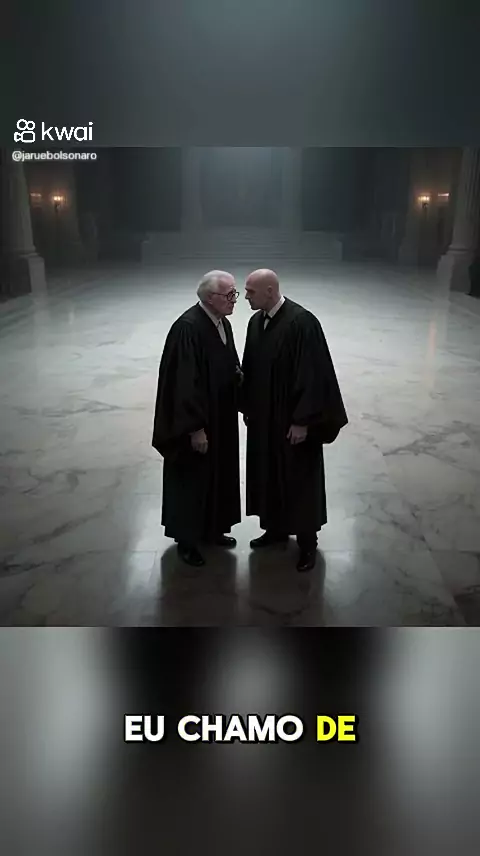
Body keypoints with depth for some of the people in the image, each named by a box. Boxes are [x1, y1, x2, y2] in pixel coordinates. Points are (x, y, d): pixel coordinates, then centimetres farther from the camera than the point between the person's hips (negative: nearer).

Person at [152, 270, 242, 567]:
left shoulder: (223, 323, 4)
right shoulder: (188, 327, -23)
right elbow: (184, 382, -24)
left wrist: (240, 376, -4)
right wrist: (195, 428, -22)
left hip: (221, 419, 9)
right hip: (195, 423, -9)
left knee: (218, 474, 19)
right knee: (192, 477, 7)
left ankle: (212, 529, 37)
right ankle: (187, 539, 25)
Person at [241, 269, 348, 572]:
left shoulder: (301, 322, -20)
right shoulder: (256, 321, 3)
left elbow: (311, 374, -21)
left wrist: (302, 420, -20)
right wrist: (247, 407, 14)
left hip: (292, 419, -7)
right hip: (263, 416, 7)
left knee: (299, 478, 6)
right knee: (269, 475, 18)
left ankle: (307, 540, 22)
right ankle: (276, 528, 37)